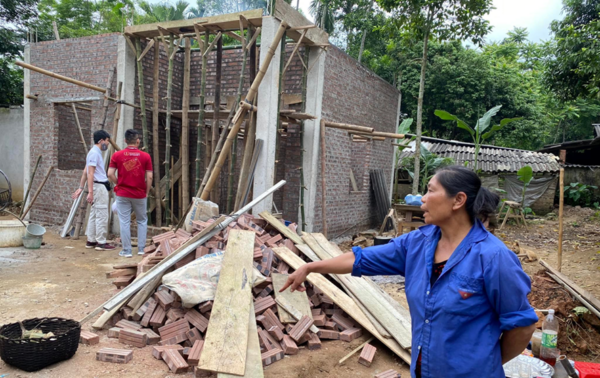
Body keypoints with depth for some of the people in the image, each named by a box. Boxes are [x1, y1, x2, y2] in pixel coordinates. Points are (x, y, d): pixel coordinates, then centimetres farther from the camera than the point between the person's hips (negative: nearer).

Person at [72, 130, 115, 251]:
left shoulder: (96, 152, 18)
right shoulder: (94, 153, -13)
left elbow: (85, 172, 20)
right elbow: (90, 174, -19)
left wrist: (81, 188, 20)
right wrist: (90, 192, -23)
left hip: (100, 186, 10)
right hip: (99, 186, -10)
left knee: (94, 215, 12)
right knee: (102, 215, -7)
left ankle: (91, 241, 17)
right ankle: (101, 242, -3)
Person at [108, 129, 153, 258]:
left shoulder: (117, 155, -3)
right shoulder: (145, 156, -5)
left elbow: (110, 174, -8)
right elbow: (149, 177, -7)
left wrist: (119, 183, 9)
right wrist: (146, 192, 5)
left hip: (122, 194, 0)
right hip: (140, 194, 0)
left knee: (125, 222, 6)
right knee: (142, 221, 15)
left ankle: (126, 250, 10)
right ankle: (141, 248, 16)